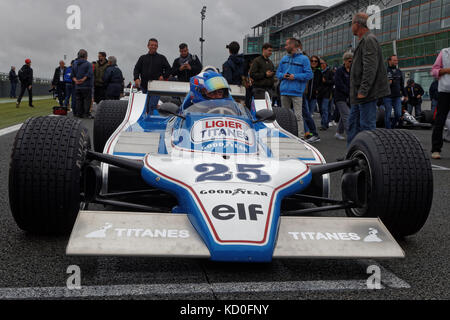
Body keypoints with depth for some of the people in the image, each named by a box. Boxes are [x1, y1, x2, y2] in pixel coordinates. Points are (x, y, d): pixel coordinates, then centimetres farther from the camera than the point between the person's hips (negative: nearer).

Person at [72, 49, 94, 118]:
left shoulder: (75, 64, 12)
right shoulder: (88, 64, -7)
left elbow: (72, 75, 8)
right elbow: (89, 74, -18)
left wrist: (75, 80, -6)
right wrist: (83, 79, -15)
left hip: (77, 86, 5)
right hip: (86, 86, -5)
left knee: (79, 100, 10)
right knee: (87, 100, -1)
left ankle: (79, 113, 10)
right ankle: (86, 114, -4)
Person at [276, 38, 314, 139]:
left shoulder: (303, 59, -2)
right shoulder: (284, 59, 15)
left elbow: (309, 74, -7)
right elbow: (278, 72, 19)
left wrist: (295, 76, -15)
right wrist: (283, 75, -3)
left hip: (296, 92, -6)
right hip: (284, 91, 6)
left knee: (298, 115, -6)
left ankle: (299, 136, -4)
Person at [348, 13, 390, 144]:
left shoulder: (369, 40, -13)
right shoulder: (364, 41, 20)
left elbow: (370, 68, -21)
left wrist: (363, 90, -23)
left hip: (367, 94, -11)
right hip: (359, 94, 11)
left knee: (367, 125, -8)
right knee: (353, 122, 13)